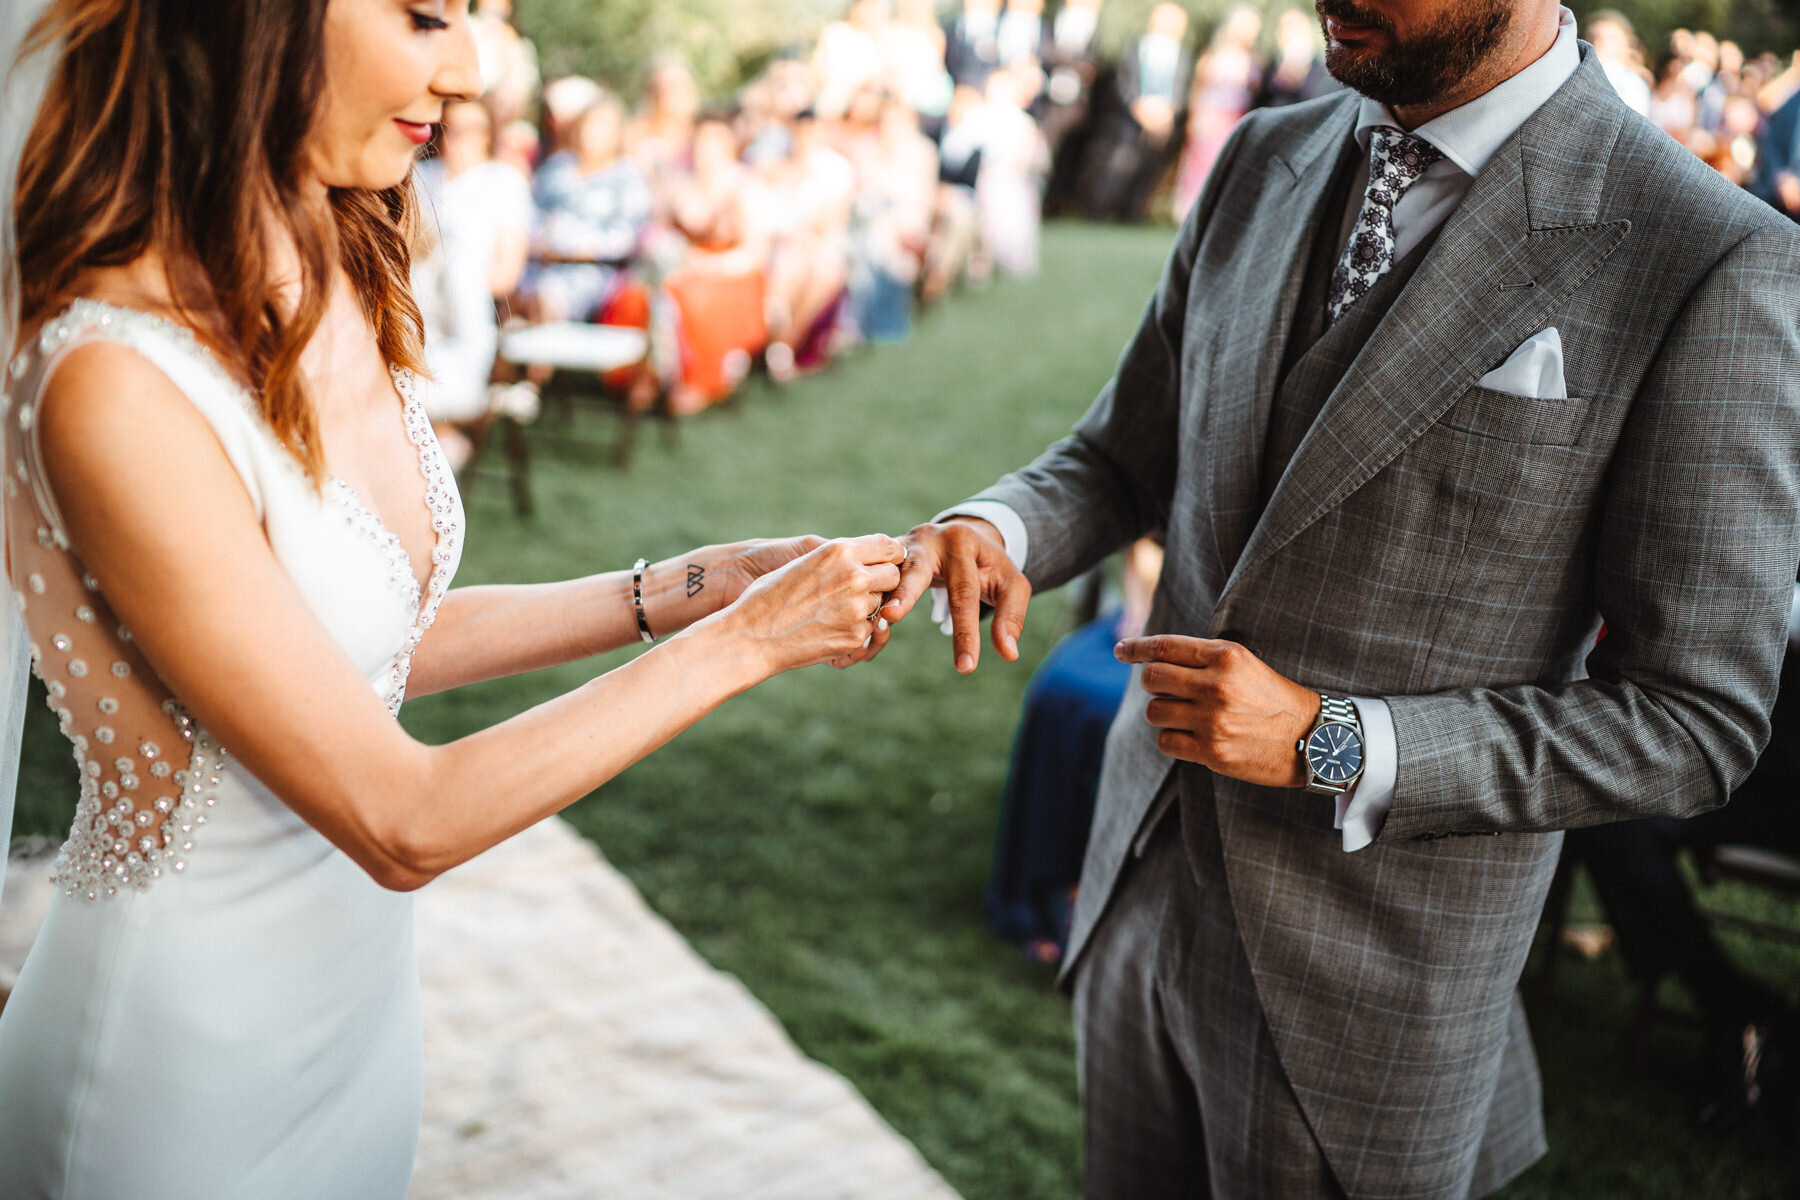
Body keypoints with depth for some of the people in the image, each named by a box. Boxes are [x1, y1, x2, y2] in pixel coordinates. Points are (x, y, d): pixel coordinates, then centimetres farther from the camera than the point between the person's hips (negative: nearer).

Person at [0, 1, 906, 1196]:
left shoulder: (342, 289, -5)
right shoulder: (116, 387, -29)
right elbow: (403, 823, -24)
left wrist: (670, 592, 0)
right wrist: (745, 637, -19)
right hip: (192, 1067, -7)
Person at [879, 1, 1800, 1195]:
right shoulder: (1266, 162, 1)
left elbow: (1696, 720, -14)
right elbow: (1124, 456, 11)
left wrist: (1332, 746, -23)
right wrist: (997, 529, -12)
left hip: (1368, 980, -5)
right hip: (1145, 887, 6)